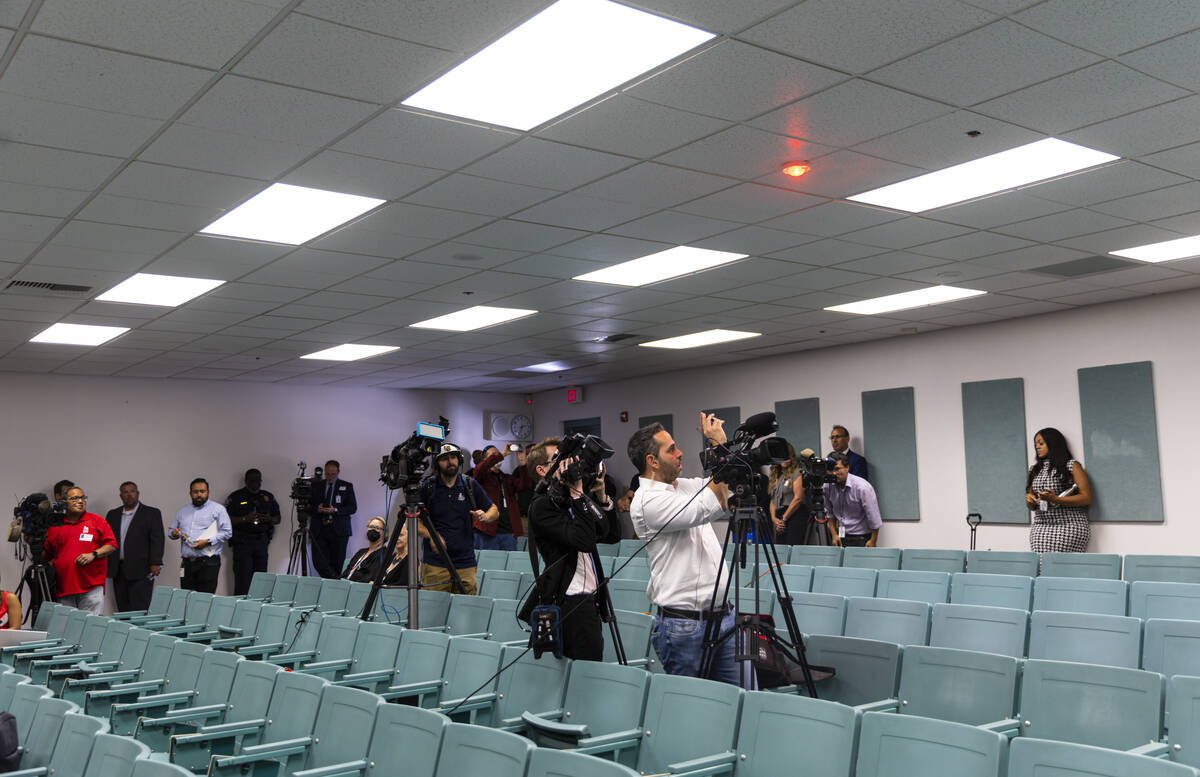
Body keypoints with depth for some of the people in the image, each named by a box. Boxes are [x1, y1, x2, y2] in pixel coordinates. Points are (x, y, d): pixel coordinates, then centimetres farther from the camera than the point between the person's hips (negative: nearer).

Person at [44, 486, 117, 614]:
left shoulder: (97, 521, 8)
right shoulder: (54, 526, 14)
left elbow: (112, 545, 3)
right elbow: (46, 555, 19)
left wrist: (93, 554, -9)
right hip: (63, 588, 2)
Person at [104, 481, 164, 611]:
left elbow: (158, 540, -4)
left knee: (139, 610, -9)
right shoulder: (113, 514, 17)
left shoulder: (152, 513, 3)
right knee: (123, 610, 4)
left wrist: (155, 563, -14)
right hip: (118, 570, 5)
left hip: (140, 571, -5)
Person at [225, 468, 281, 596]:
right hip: (242, 541, -4)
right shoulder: (235, 497, 2)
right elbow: (226, 519, -6)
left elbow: (277, 519, 17)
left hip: (262, 541, 4)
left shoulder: (268, 497, 14)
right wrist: (245, 519, -18)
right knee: (242, 580, -9)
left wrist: (269, 519, -5)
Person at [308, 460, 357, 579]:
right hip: (319, 529, 2)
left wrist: (335, 510, -13)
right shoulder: (316, 486, 14)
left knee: (336, 563, -2)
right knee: (318, 561, -9)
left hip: (338, 529, -2)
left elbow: (353, 508, 1)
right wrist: (317, 509, -10)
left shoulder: (347, 487, 9)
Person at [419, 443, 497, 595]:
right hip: (435, 564, -2)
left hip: (465, 563, 2)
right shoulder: (427, 487, 1)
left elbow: (494, 511, 15)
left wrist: (485, 516, -8)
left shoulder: (470, 485, 7)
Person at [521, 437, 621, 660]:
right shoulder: (541, 505, -9)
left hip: (589, 598, 8)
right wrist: (577, 492, -18)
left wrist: (601, 496, 4)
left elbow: (612, 535, 15)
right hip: (572, 603, -8)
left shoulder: (571, 500, 17)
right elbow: (584, 539, -22)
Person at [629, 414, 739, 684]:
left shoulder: (685, 486, 14)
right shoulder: (648, 500, -15)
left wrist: (721, 442, 11)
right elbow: (714, 507, -23)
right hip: (684, 624, -8)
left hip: (723, 616, 8)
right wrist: (719, 444, -17)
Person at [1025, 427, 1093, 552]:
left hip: (1069, 528, -4)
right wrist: (1029, 500, -1)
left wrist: (1056, 500, -15)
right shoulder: (1035, 469, 18)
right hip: (1040, 529, 4)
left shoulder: (1071, 465, 3)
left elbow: (1087, 498, -5)